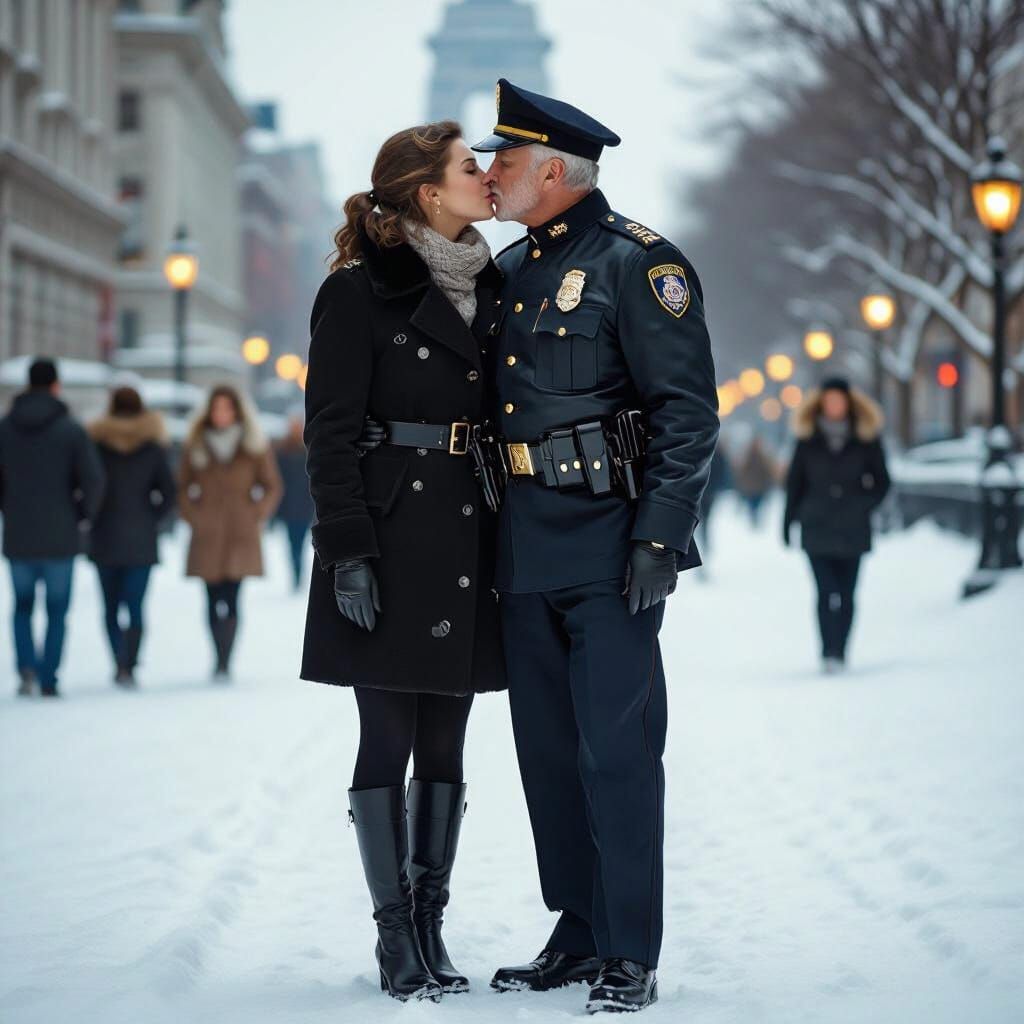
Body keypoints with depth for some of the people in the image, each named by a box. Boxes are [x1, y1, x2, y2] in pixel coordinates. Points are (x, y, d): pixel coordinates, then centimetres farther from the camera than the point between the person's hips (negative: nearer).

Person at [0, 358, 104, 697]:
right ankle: (48, 680, 5)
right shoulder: (71, 430, -7)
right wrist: (83, 516, 2)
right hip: (60, 539, -2)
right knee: (56, 610, 8)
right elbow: (93, 479, -13)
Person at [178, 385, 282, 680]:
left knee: (231, 600, -13)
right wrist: (192, 516, 3)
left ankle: (223, 664, -13)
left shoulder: (254, 446, 4)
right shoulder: (195, 445, 8)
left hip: (241, 535, -2)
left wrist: (257, 517, 1)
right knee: (213, 602, 2)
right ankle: (221, 661, 16)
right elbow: (183, 487, 15)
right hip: (207, 536, 2)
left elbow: (272, 486, 10)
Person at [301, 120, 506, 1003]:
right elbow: (330, 431, -8)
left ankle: (431, 924, 16)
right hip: (392, 541, -6)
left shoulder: (492, 289, 13)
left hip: (470, 543, 6)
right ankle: (396, 935, 7)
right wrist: (348, 552, -16)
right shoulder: (361, 292, -5)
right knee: (389, 742, -1)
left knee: (445, 747, 9)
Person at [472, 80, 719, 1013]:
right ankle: (579, 936, 21)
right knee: (548, 752, 11)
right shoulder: (511, 270, 16)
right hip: (527, 549, 8)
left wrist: (659, 537, -18)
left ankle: (631, 956, -1)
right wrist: (493, 537, 17)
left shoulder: (637, 262, -8)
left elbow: (688, 412, -12)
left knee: (617, 751, -6)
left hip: (608, 544, -8)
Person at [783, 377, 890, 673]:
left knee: (845, 595, 3)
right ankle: (829, 654, -17)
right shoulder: (807, 437, 7)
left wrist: (864, 505, -4)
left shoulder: (866, 437, 6)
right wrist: (788, 521, 7)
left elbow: (881, 480, 12)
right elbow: (794, 481, 11)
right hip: (817, 528, -1)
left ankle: (839, 653, 12)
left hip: (852, 529, 1)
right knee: (827, 592, -13)